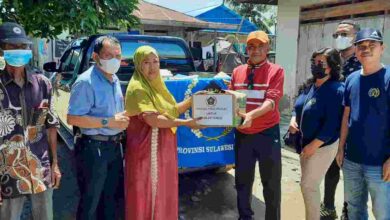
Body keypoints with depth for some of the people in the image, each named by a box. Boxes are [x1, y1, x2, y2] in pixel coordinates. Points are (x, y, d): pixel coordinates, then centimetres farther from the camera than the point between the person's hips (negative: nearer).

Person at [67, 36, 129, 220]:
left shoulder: (115, 80, 10)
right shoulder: (86, 82, -17)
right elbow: (72, 118, -23)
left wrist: (123, 118, 3)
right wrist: (109, 122, -23)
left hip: (114, 146, 8)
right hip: (94, 148, -8)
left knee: (111, 198, 21)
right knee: (90, 202, 7)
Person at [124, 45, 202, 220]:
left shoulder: (157, 85, 13)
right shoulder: (137, 88, -15)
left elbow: (172, 110, 16)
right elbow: (152, 119, -23)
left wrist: (192, 100, 2)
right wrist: (186, 123, -18)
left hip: (163, 149, 8)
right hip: (146, 151, -8)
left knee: (164, 193, 17)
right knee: (146, 195, 4)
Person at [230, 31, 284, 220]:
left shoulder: (276, 71, -5)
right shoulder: (237, 72, 7)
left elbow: (271, 101, -18)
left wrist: (251, 115, -35)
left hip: (267, 134, -3)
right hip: (242, 134, 4)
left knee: (271, 183, 9)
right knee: (242, 181, 16)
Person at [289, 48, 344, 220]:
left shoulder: (336, 90, -19)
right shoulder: (309, 86, 5)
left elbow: (332, 123, -23)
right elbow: (298, 107, 17)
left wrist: (313, 145, -21)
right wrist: (293, 120, -4)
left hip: (323, 146, -8)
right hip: (306, 142, 8)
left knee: (308, 186, -1)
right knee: (310, 184, 19)